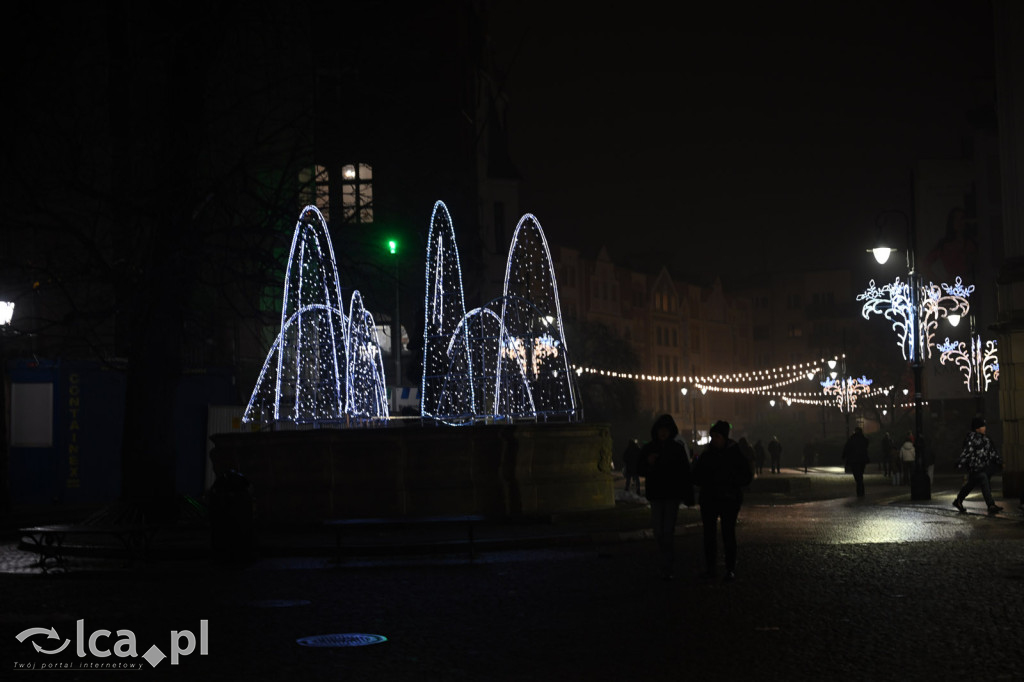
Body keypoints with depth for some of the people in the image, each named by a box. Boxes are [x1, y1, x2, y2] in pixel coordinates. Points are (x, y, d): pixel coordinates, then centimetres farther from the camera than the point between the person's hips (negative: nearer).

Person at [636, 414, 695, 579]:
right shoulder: (648, 448, 4)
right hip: (656, 495, 2)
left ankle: (667, 569, -6)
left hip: (673, 495, -2)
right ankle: (668, 562, 27)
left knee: (668, 532, -10)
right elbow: (641, 471, 6)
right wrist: (648, 463, -17)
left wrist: (688, 497, -2)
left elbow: (685, 473, 0)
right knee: (658, 532, 4)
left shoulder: (677, 448, -1)